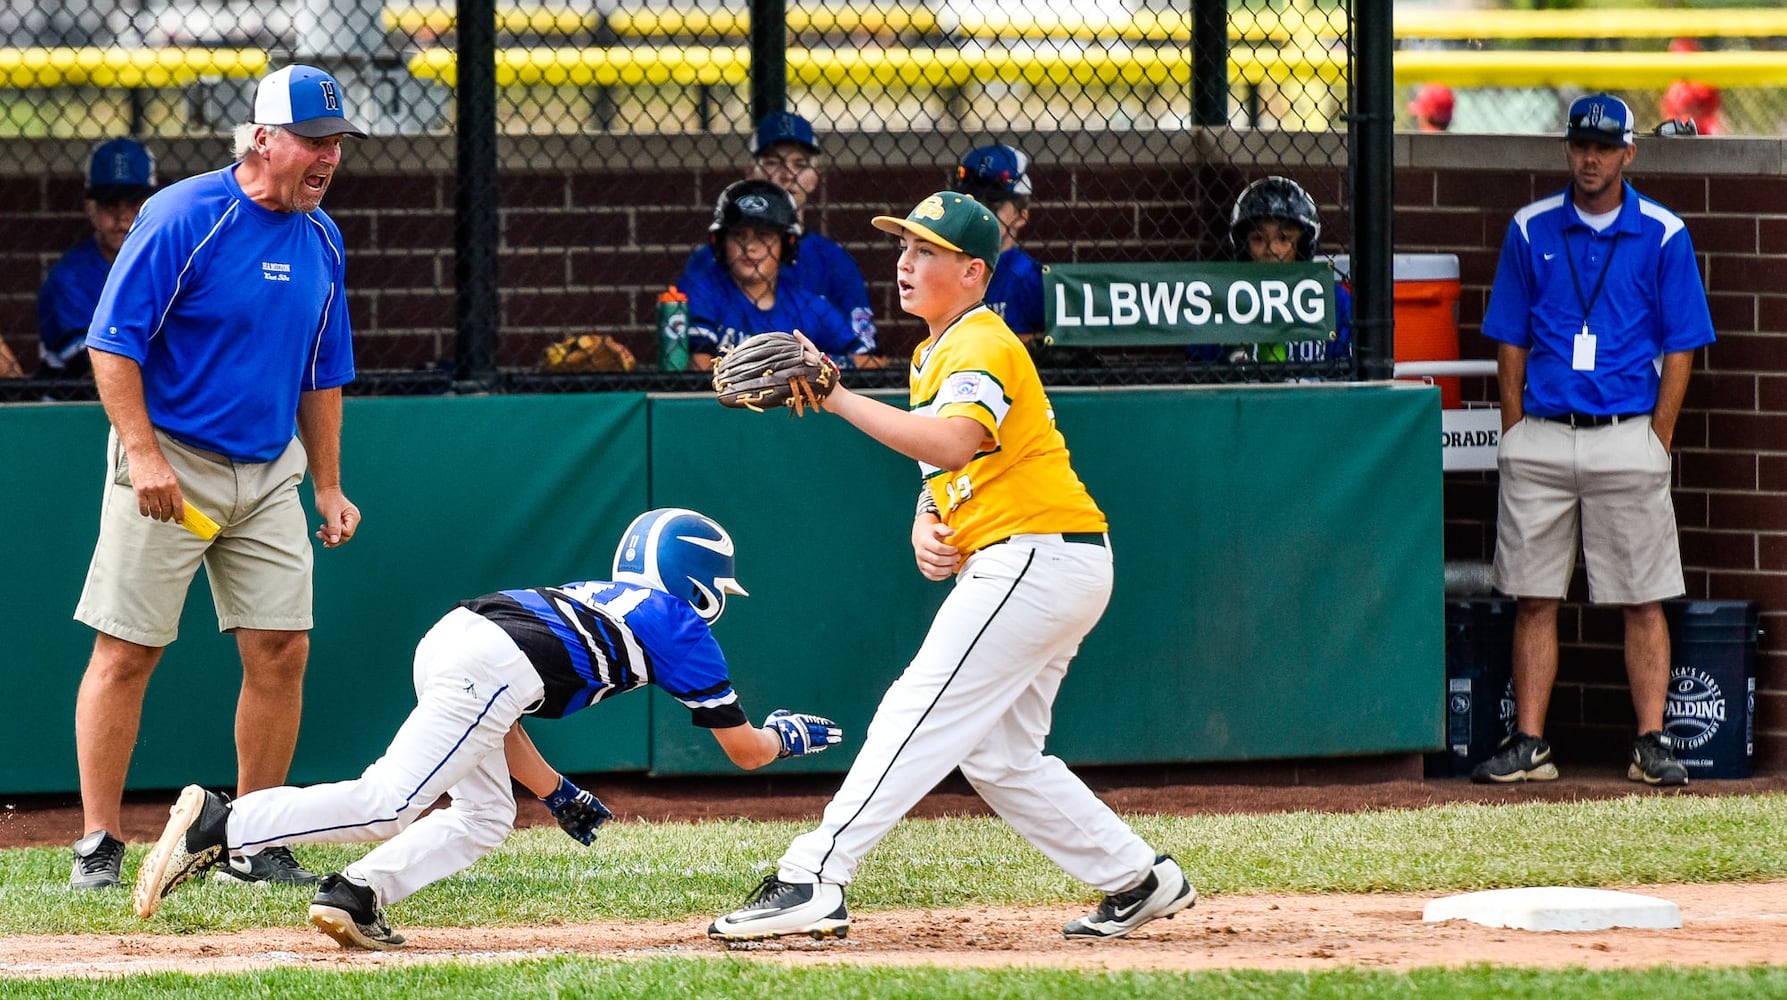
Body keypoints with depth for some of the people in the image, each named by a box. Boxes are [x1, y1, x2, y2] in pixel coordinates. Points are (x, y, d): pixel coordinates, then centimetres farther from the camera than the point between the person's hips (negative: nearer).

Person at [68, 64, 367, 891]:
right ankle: (97, 846, 2)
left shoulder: (321, 240, 8)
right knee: (126, 652, -4)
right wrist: (141, 451, -22)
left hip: (268, 472, 6)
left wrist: (328, 485, 14)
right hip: (170, 465, -6)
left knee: (281, 651, 1)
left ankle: (253, 847, 11)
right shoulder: (182, 218, -13)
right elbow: (112, 342, -14)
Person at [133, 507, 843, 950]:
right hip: (493, 671, -8)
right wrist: (790, 735, 42)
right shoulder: (681, 625, 16)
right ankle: (217, 824, -25)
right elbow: (744, 750, 20)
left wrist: (557, 794, 33)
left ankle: (353, 897, 1)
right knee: (389, 806, -14)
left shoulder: (601, 594, 35)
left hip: (449, 636, 8)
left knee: (485, 818, 18)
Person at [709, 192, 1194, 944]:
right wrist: (926, 529, -1)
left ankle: (813, 881, -22)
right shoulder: (933, 355, 19)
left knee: (921, 715, -16)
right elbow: (941, 469, 21)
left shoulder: (983, 347, -13)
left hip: (1036, 559, -11)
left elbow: (950, 443, -32)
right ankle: (1139, 880, 19)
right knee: (997, 756, 14)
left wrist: (839, 399, -33)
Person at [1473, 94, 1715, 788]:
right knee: (1533, 599, 2)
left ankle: (1651, 744, 1)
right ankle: (1528, 744, 5)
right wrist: (1516, 441, 2)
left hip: (1627, 439, -2)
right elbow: (1510, 344, 10)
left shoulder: (1663, 236, 2)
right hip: (1540, 438, 2)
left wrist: (1656, 444, -5)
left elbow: (1680, 351, 3)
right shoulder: (1531, 231, 8)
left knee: (1642, 599, -2)